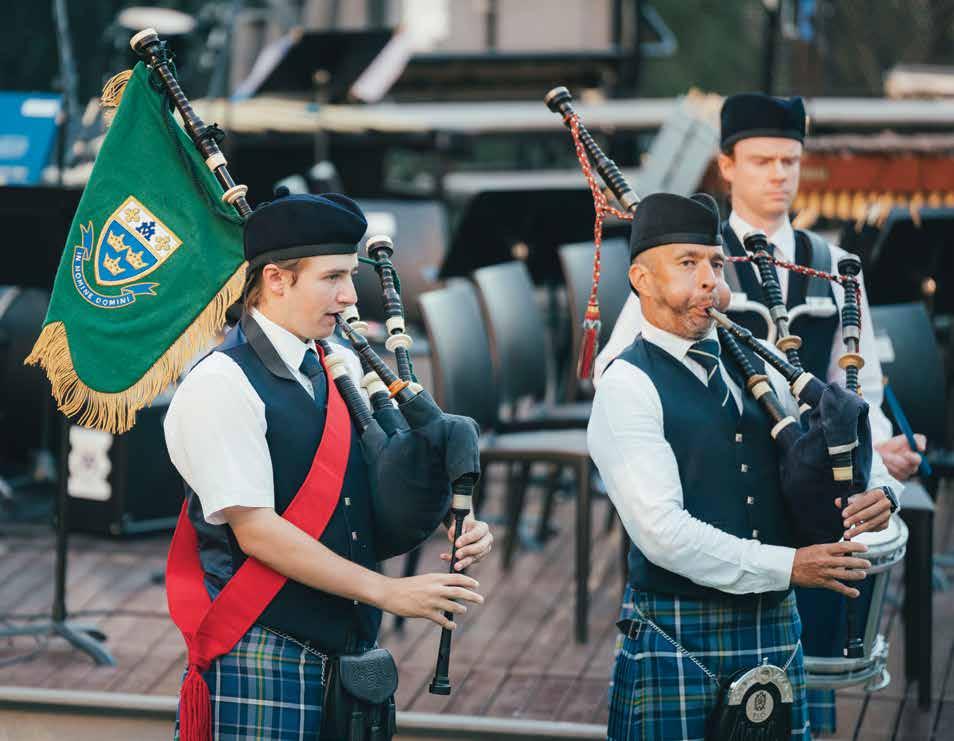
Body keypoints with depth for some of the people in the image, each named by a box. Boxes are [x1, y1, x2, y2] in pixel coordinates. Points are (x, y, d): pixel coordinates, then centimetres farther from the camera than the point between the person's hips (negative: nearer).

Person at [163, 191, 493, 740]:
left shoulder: (343, 368, 11)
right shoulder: (219, 386, -12)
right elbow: (256, 531, -17)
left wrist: (455, 521, -3)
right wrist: (389, 592, -17)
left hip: (350, 650, 7)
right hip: (264, 657, -7)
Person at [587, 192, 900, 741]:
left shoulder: (756, 366, 11)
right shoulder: (628, 386, -9)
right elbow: (663, 531, -19)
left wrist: (878, 491, -3)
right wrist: (787, 567, -19)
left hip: (774, 629, 6)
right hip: (678, 637, -6)